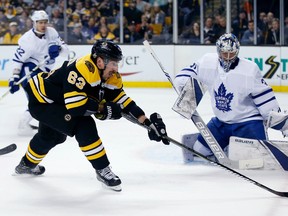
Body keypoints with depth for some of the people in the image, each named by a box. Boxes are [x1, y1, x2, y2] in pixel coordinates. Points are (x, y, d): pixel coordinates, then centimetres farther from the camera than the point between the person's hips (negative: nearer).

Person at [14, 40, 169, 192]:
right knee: (84, 126, -23)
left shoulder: (111, 76, -9)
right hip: (40, 100, -10)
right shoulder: (82, 69, -36)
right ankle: (102, 170, -10)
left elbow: (122, 100, -6)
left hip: (55, 102, 10)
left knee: (53, 136, 32)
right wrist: (103, 108, -31)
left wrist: (147, 122, -13)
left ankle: (27, 164, 58)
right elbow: (74, 104, -40)